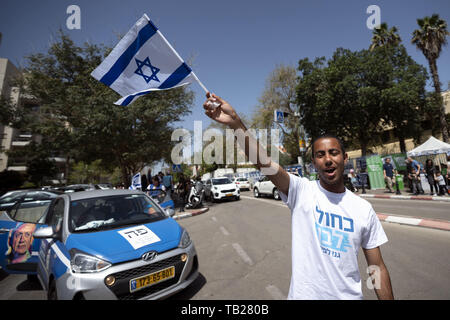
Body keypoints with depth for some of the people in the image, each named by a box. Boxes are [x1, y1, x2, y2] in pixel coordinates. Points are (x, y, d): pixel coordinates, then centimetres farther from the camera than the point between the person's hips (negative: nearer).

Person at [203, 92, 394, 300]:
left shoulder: (363, 209, -4)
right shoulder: (301, 190, -15)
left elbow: (378, 268, 2)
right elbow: (263, 161, -31)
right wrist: (235, 123, -43)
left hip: (349, 295, 3)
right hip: (304, 293, -2)